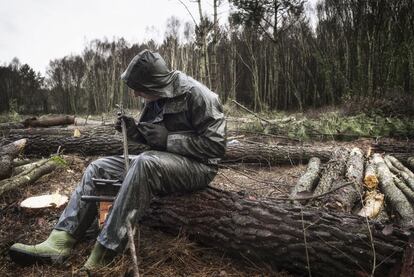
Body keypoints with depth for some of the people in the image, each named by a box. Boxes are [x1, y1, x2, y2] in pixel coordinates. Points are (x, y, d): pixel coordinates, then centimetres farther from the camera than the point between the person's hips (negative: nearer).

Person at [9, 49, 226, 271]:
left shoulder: (195, 94, -16)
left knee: (145, 163, -38)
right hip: (157, 161, 8)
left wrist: (167, 139, -21)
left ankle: (101, 258, -29)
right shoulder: (155, 99, 8)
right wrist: (134, 131, -2)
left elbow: (215, 145, -21)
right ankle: (60, 240, -6)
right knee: (98, 168, 0)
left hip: (197, 165, -8)